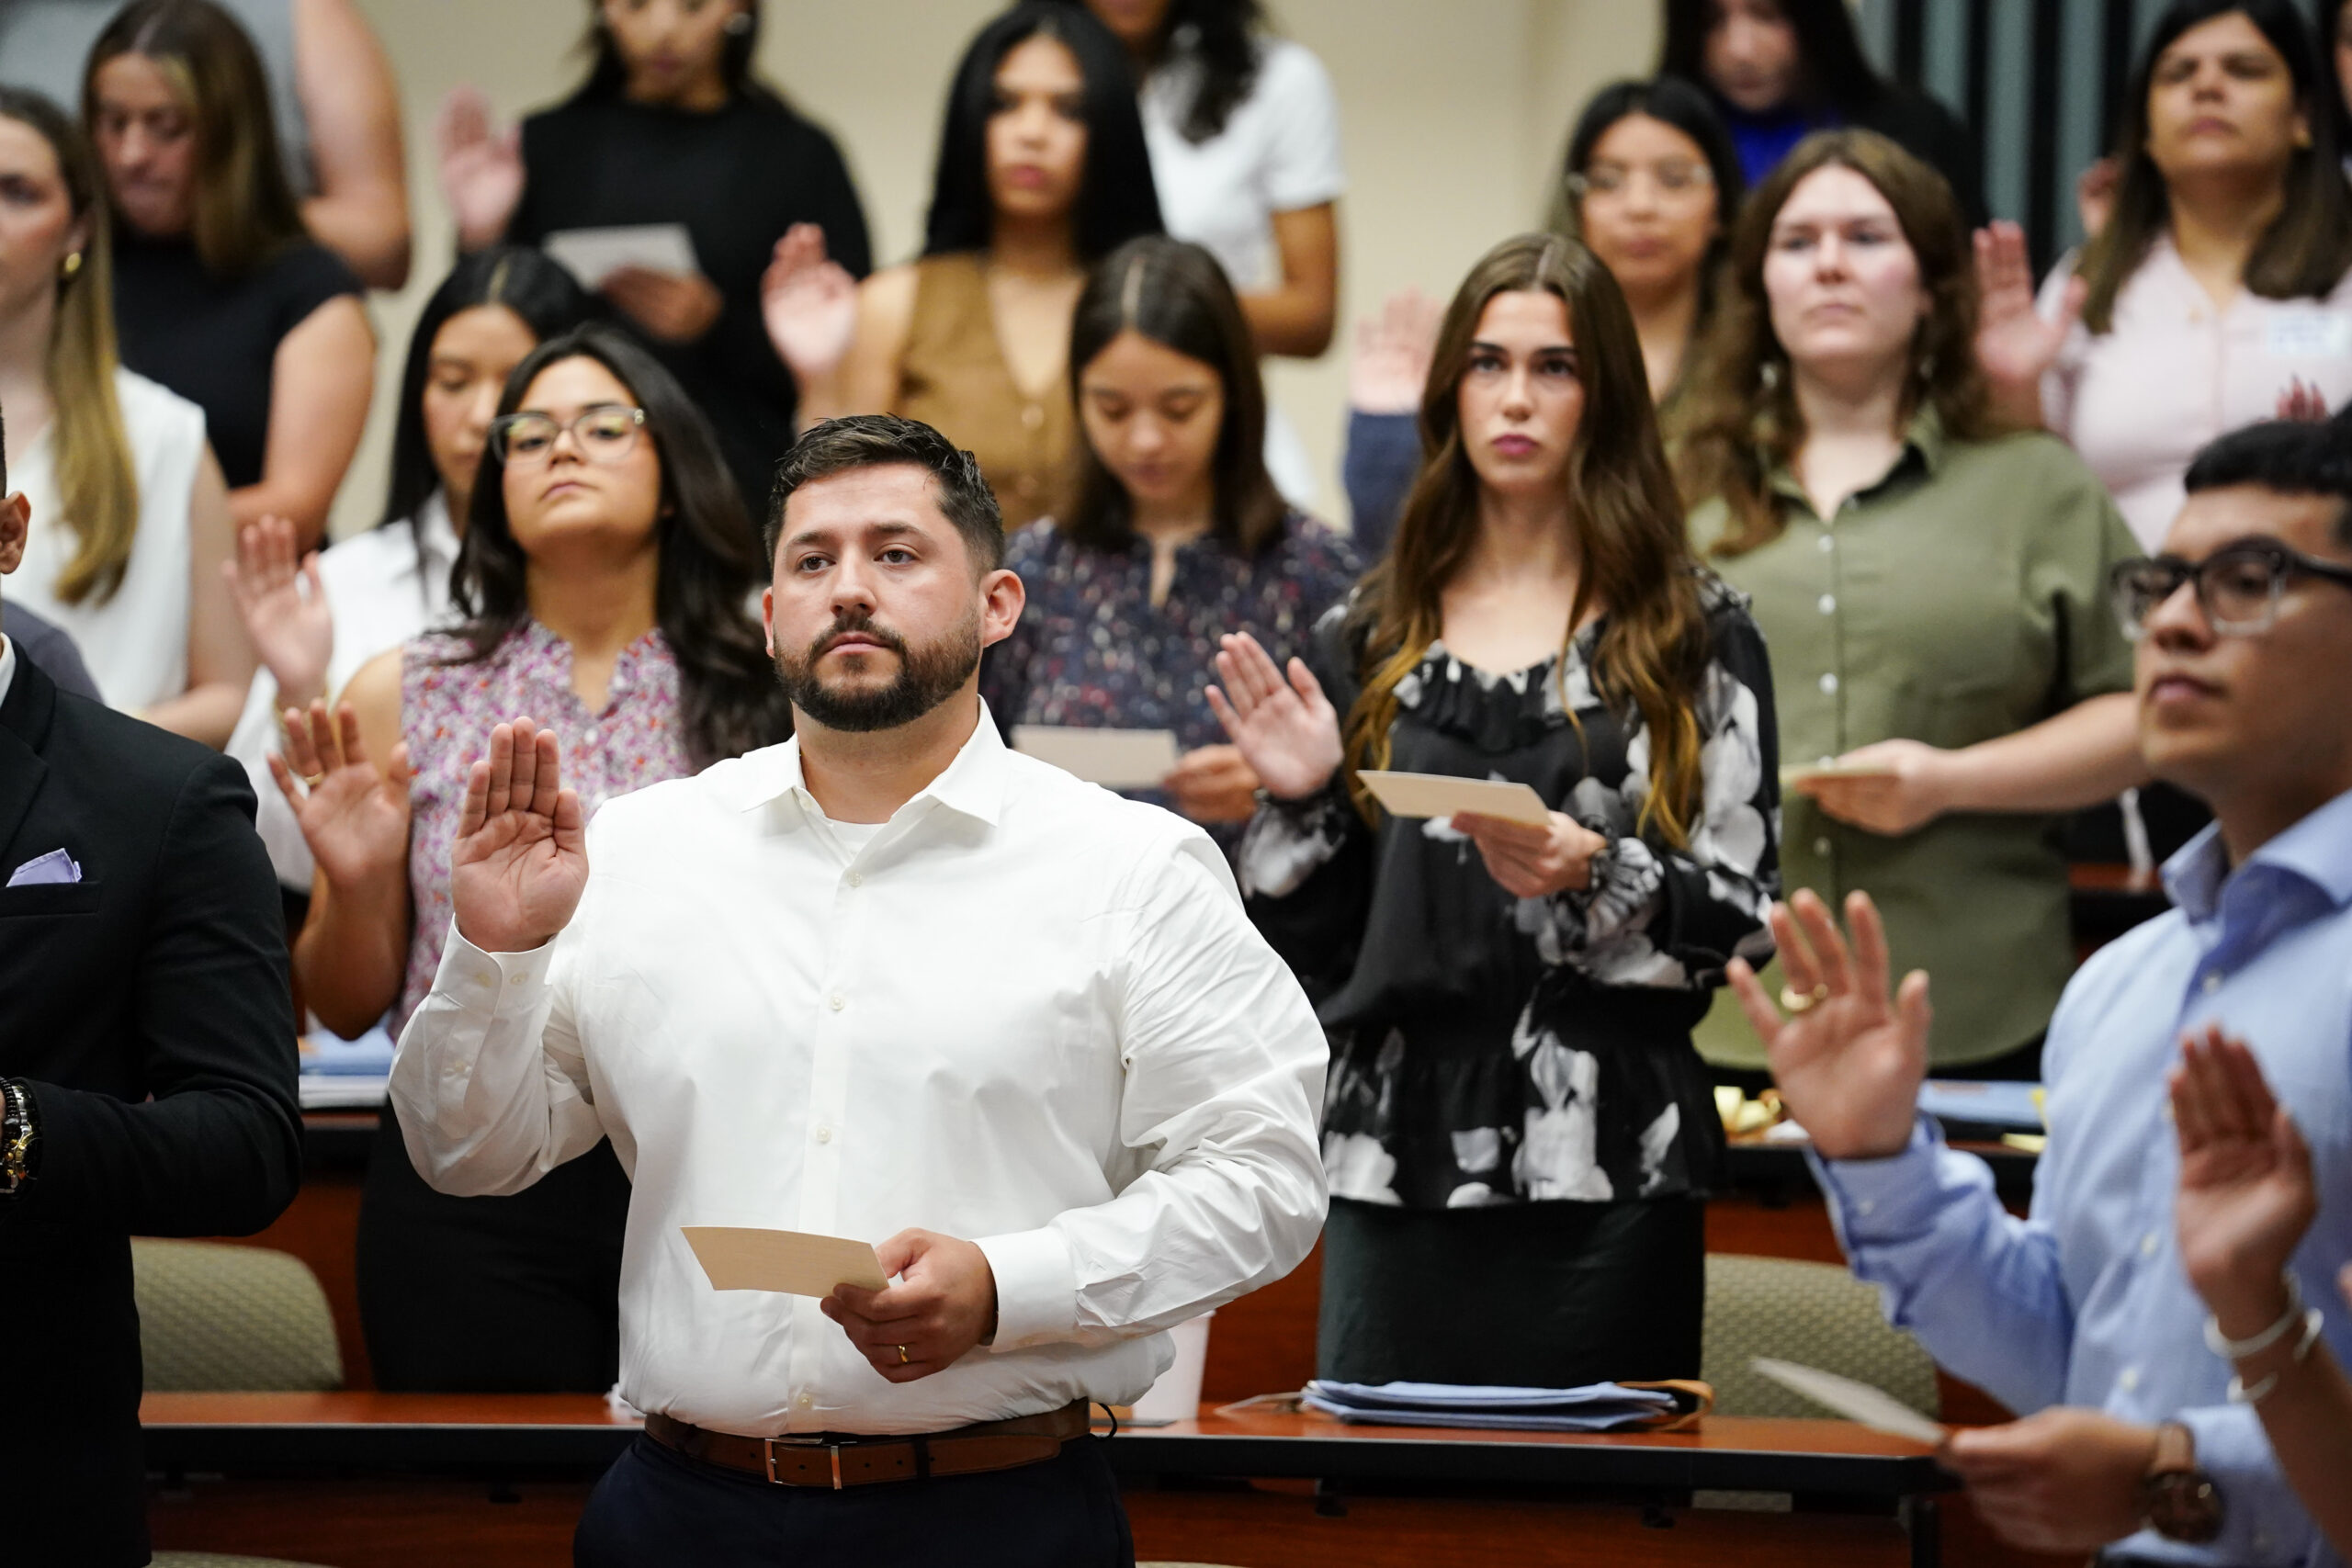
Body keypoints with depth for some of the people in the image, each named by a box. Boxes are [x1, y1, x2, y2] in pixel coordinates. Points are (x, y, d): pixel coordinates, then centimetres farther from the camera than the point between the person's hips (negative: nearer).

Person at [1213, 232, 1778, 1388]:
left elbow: (1741, 917, -1)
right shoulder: (1369, 637, 12)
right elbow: (1307, 940, 14)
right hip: (1396, 1161, 2)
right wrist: (1301, 803, -3)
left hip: (1608, 1174, -2)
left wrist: (1597, 878, -18)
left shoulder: (1694, 634, 5)